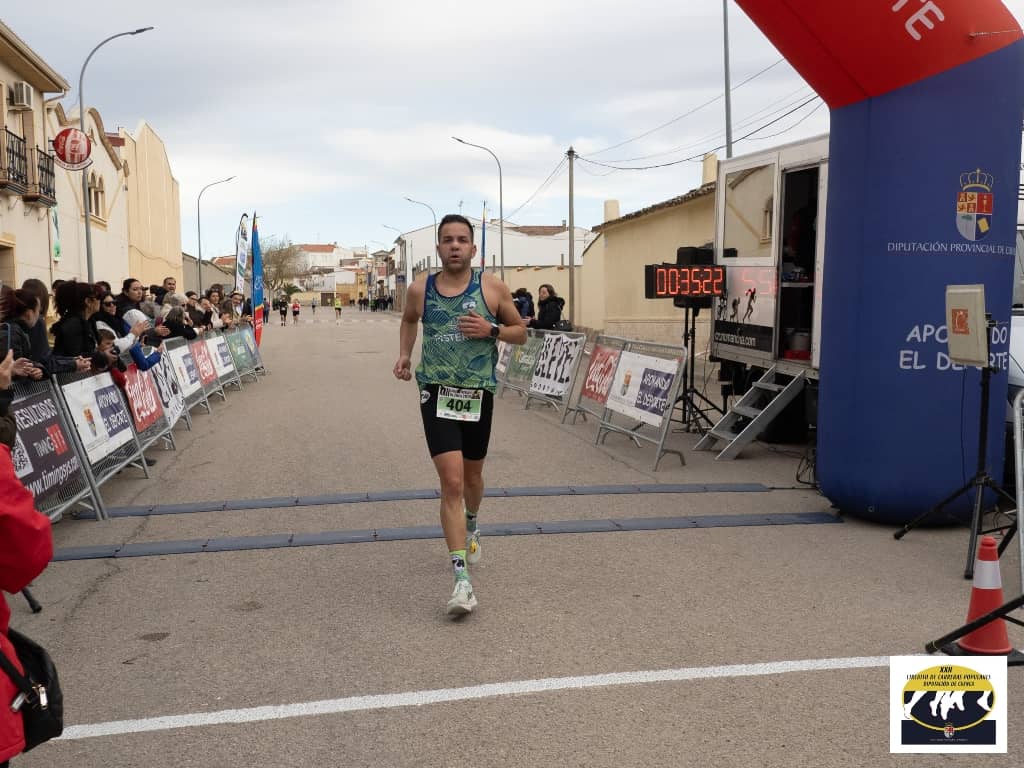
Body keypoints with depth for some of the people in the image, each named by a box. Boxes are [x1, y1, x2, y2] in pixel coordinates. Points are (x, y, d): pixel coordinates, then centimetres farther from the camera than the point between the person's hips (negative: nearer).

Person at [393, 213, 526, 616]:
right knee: (451, 480, -14)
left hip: (478, 392, 1)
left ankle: (471, 526, 53)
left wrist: (491, 330, -14)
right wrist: (404, 354, 6)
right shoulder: (420, 289, -1)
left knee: (472, 474, 19)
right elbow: (409, 320, 22)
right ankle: (462, 578, -13)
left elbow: (521, 332, 5)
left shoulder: (492, 287, -4)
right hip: (436, 392, -1)